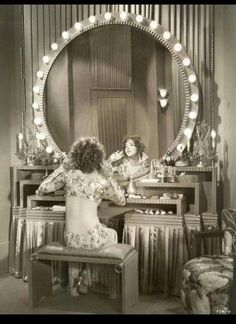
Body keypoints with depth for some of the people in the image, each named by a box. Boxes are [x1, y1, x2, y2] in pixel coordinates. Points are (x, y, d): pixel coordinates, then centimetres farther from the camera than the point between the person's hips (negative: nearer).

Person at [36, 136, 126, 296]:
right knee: (113, 234, 34)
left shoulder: (68, 173, -3)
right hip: (92, 238, -2)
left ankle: (74, 284, 36)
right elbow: (122, 200, 7)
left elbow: (43, 188, 6)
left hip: (70, 238, 3)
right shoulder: (102, 179, -8)